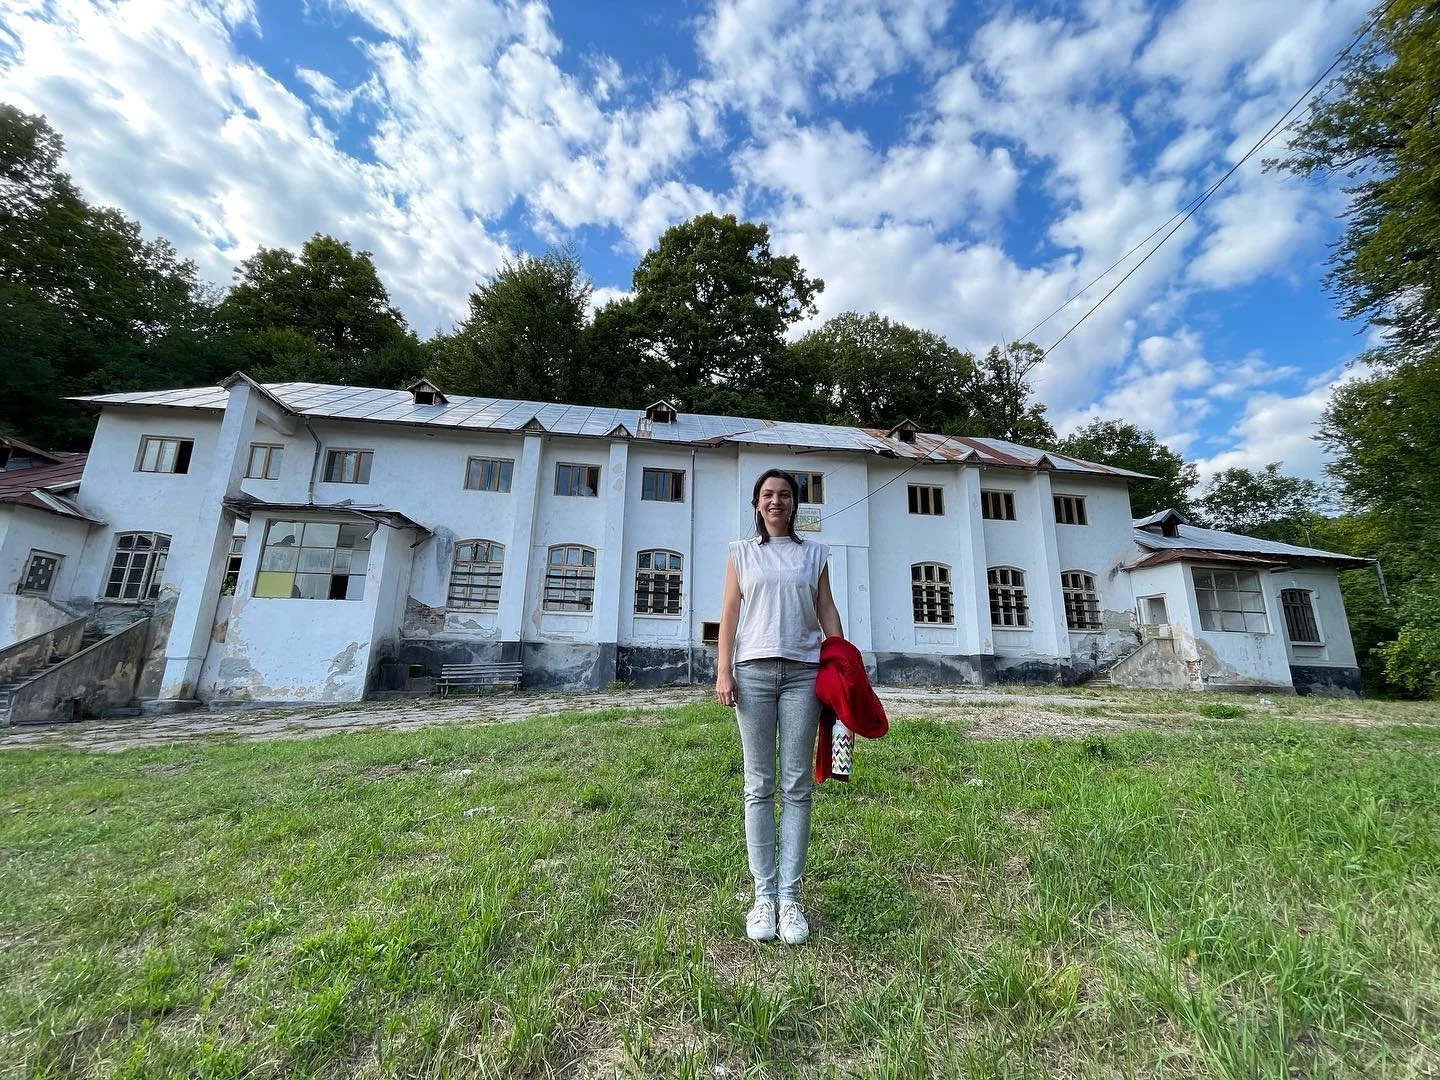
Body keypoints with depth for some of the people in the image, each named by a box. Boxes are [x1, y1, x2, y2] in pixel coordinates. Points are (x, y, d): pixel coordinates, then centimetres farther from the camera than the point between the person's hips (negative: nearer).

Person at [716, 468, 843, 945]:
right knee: (759, 786, 3)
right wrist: (723, 670, -3)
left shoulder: (813, 552, 14)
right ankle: (763, 894, 12)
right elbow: (730, 613, 6)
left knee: (797, 786, 3)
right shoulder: (741, 552, 12)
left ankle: (789, 896, 12)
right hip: (754, 670, 0)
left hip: (802, 671, 1)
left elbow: (827, 611, 10)